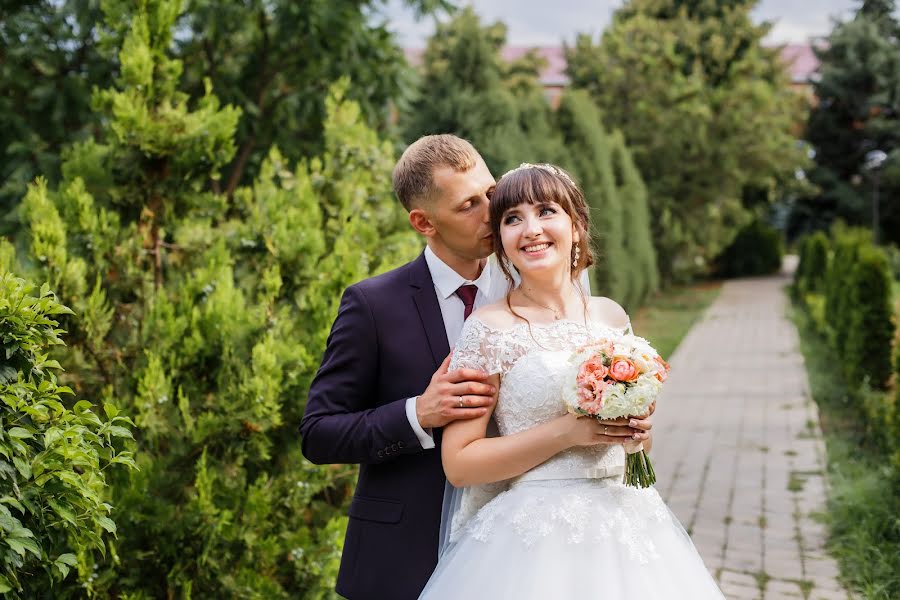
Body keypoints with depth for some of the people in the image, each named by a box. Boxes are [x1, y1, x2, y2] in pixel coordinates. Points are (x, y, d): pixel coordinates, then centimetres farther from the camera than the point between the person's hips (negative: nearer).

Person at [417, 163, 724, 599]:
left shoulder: (612, 317, 6)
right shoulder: (489, 327, -9)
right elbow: (458, 465, -12)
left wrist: (634, 429, -5)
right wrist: (568, 432, -19)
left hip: (626, 526, 5)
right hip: (537, 538, -5)